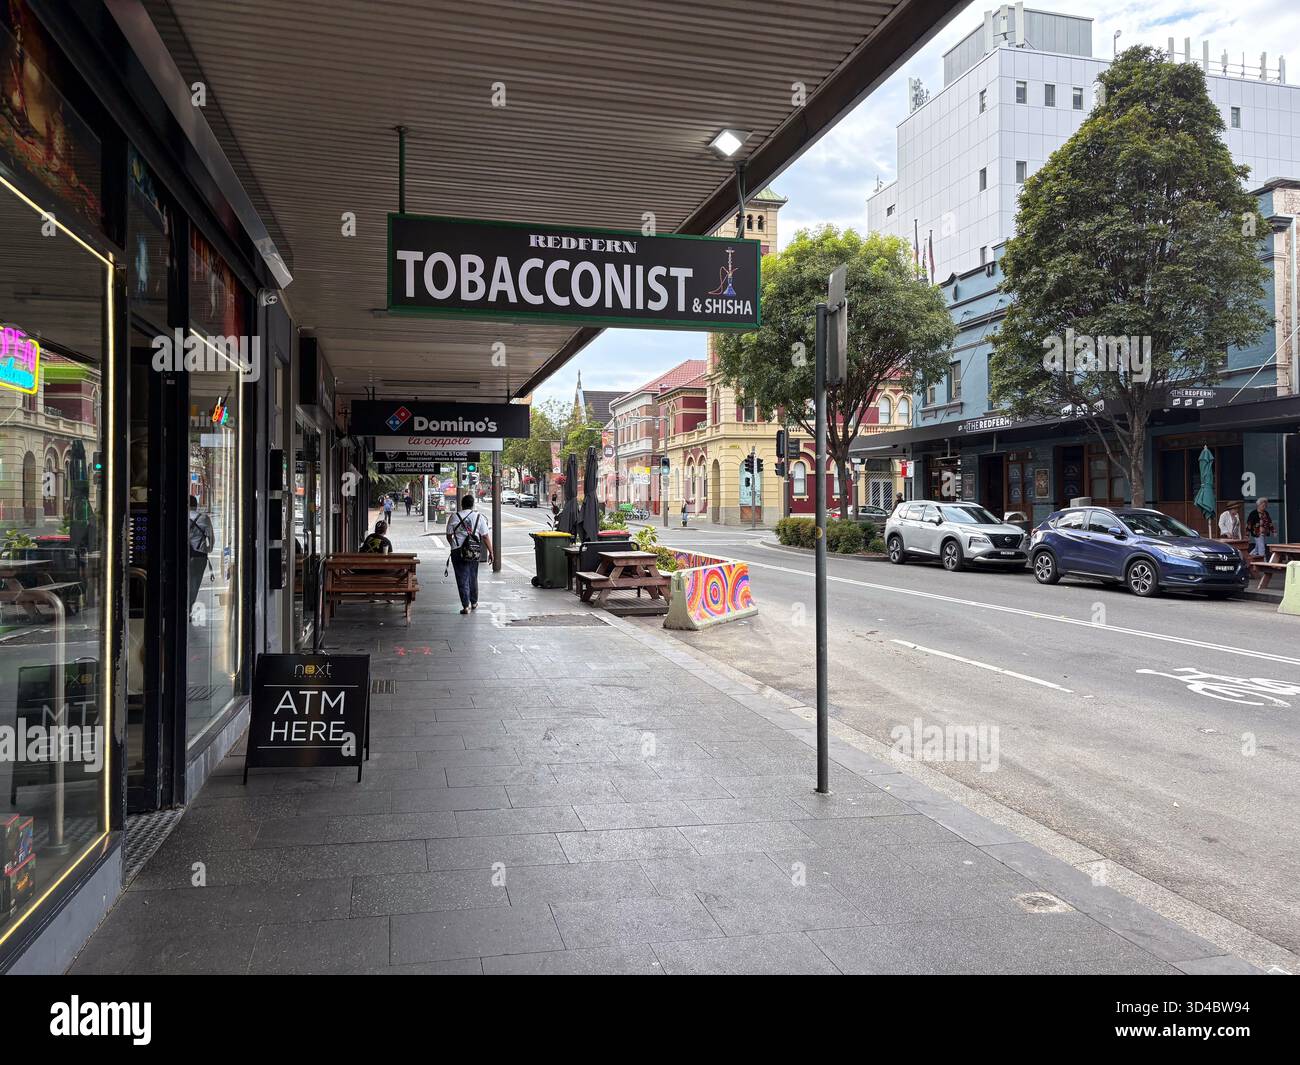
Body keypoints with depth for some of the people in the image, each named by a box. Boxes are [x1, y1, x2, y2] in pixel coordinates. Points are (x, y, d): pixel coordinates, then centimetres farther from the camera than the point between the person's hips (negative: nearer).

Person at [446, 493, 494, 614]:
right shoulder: (479, 517, 0)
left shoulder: (454, 517, -2)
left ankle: (466, 606, -2)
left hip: (458, 551, -2)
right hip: (475, 551, 2)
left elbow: (449, 536, 5)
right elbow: (485, 536, -1)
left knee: (462, 579, 2)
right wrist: (491, 552, 5)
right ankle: (474, 603, 31)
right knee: (473, 578, 19)